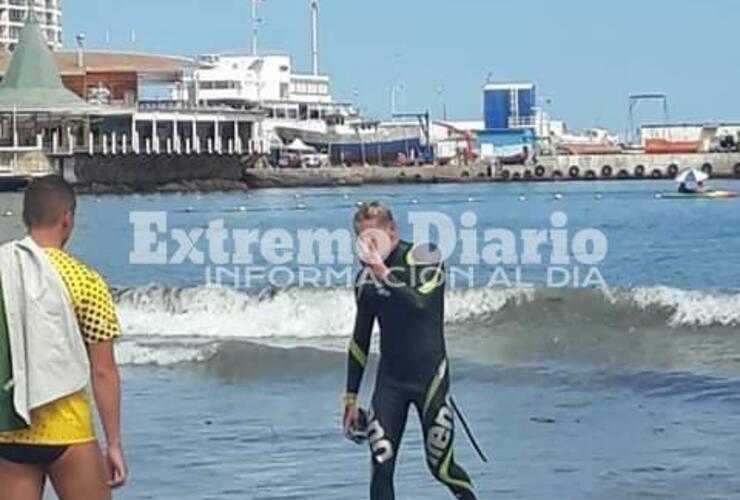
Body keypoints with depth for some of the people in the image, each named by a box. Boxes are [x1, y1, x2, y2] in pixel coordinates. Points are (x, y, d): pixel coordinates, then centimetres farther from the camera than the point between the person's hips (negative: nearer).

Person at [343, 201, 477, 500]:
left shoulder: (425, 257, -8)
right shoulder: (366, 279, 5)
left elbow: (420, 302, -25)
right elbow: (360, 342, 12)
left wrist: (385, 274, -25)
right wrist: (351, 398, 12)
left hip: (430, 376, -4)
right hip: (390, 381, 4)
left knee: (440, 466, 3)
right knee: (381, 466, -8)